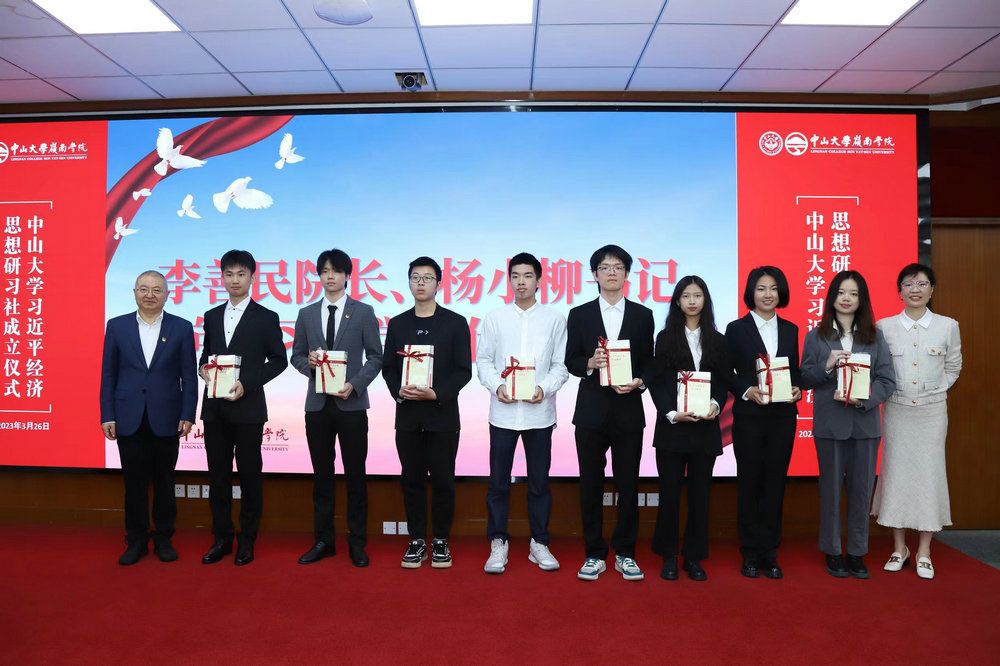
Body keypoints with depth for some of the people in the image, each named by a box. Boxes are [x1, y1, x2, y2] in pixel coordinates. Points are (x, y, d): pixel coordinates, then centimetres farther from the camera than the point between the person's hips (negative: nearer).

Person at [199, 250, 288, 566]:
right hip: (214, 407, 4)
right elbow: (206, 353, 19)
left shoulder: (266, 317, -1)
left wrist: (246, 384, -12)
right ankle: (222, 538, 21)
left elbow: (278, 360, -2)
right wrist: (204, 368, -4)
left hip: (248, 407, -4)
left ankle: (247, 540, 16)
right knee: (218, 474, 9)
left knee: (249, 474, 4)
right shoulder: (212, 316, 12)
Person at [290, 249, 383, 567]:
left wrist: (354, 385, -14)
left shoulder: (363, 312, 0)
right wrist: (308, 362, -10)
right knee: (322, 474, 10)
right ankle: (323, 540, 21)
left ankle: (357, 542, 15)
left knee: (355, 474, 4)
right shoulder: (306, 314, 9)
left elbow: (375, 357, -1)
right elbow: (296, 355, 13)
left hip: (351, 403, -2)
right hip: (317, 404, 3)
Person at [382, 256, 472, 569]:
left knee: (443, 480, 4)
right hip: (407, 415, 3)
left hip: (443, 414, -2)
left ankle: (441, 541, 18)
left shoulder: (455, 323, 0)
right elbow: (388, 367, 9)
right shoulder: (397, 323, 10)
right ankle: (417, 540, 19)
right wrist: (399, 390, -10)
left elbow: (463, 371, -4)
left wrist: (436, 393, -16)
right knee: (411, 479, 7)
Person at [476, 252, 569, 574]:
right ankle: (498, 544, 18)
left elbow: (561, 364, 2)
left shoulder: (554, 319, 4)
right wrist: (497, 386, -12)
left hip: (539, 412, 0)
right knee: (498, 481, 5)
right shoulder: (494, 318, 5)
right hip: (503, 412, 0)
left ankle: (539, 543, 22)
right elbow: (483, 360, 4)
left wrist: (545, 388, -14)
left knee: (539, 481, 9)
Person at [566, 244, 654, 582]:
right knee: (591, 484, 6)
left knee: (628, 484, 5)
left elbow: (648, 362, 7)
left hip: (628, 409, 1)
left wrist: (638, 382, -12)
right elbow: (570, 362, 4)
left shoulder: (642, 315, 7)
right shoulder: (580, 315, 5)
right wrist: (590, 363, -16)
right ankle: (594, 554, 18)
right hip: (591, 409, 0)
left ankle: (625, 554, 20)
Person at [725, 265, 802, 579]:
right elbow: (726, 374, -1)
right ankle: (751, 553, 13)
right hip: (749, 416, -3)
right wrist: (747, 391, -17)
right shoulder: (736, 329, 1)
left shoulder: (790, 329, 12)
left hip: (783, 416, 3)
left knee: (775, 483, 6)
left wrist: (797, 389, -6)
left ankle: (770, 553, 16)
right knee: (749, 482, 3)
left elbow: (796, 371, 14)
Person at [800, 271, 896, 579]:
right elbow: (804, 380, 1)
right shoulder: (816, 336, 3)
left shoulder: (875, 338, 6)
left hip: (865, 423, 1)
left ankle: (857, 553, 21)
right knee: (831, 489, 7)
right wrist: (827, 366, -17)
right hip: (830, 424, -1)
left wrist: (863, 399, -16)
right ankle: (833, 552, 20)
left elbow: (887, 380, 0)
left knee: (862, 490, 8)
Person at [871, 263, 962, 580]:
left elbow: (953, 368, 12)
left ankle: (924, 552, 15)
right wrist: (887, 391, -1)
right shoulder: (884, 326, -1)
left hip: (932, 410, 0)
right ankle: (899, 547, 18)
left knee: (929, 473, 2)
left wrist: (933, 390, 5)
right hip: (896, 410, 0)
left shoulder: (948, 326, 1)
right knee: (896, 472, 4)